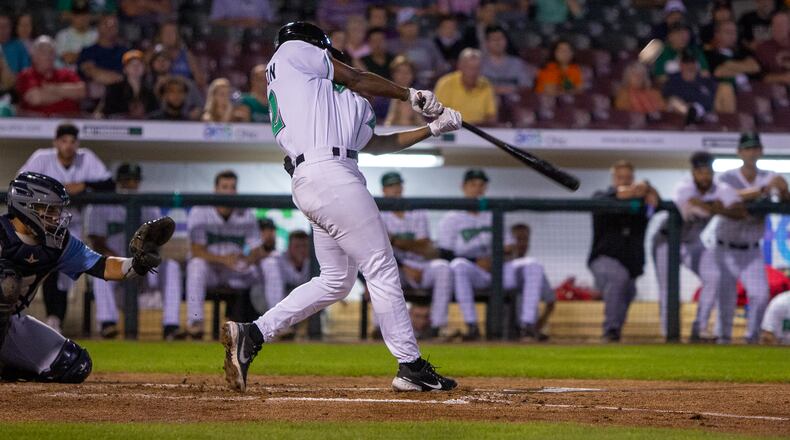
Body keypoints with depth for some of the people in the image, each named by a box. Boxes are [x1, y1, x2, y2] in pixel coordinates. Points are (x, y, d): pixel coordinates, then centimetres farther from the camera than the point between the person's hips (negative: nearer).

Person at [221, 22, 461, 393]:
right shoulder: (293, 52, 11)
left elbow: (375, 144, 25)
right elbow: (357, 79, 10)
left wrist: (432, 128, 24)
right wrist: (411, 94, 22)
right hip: (329, 174, -10)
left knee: (336, 279, 12)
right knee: (382, 268, -5)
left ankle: (251, 335, 6)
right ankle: (411, 366, -2)